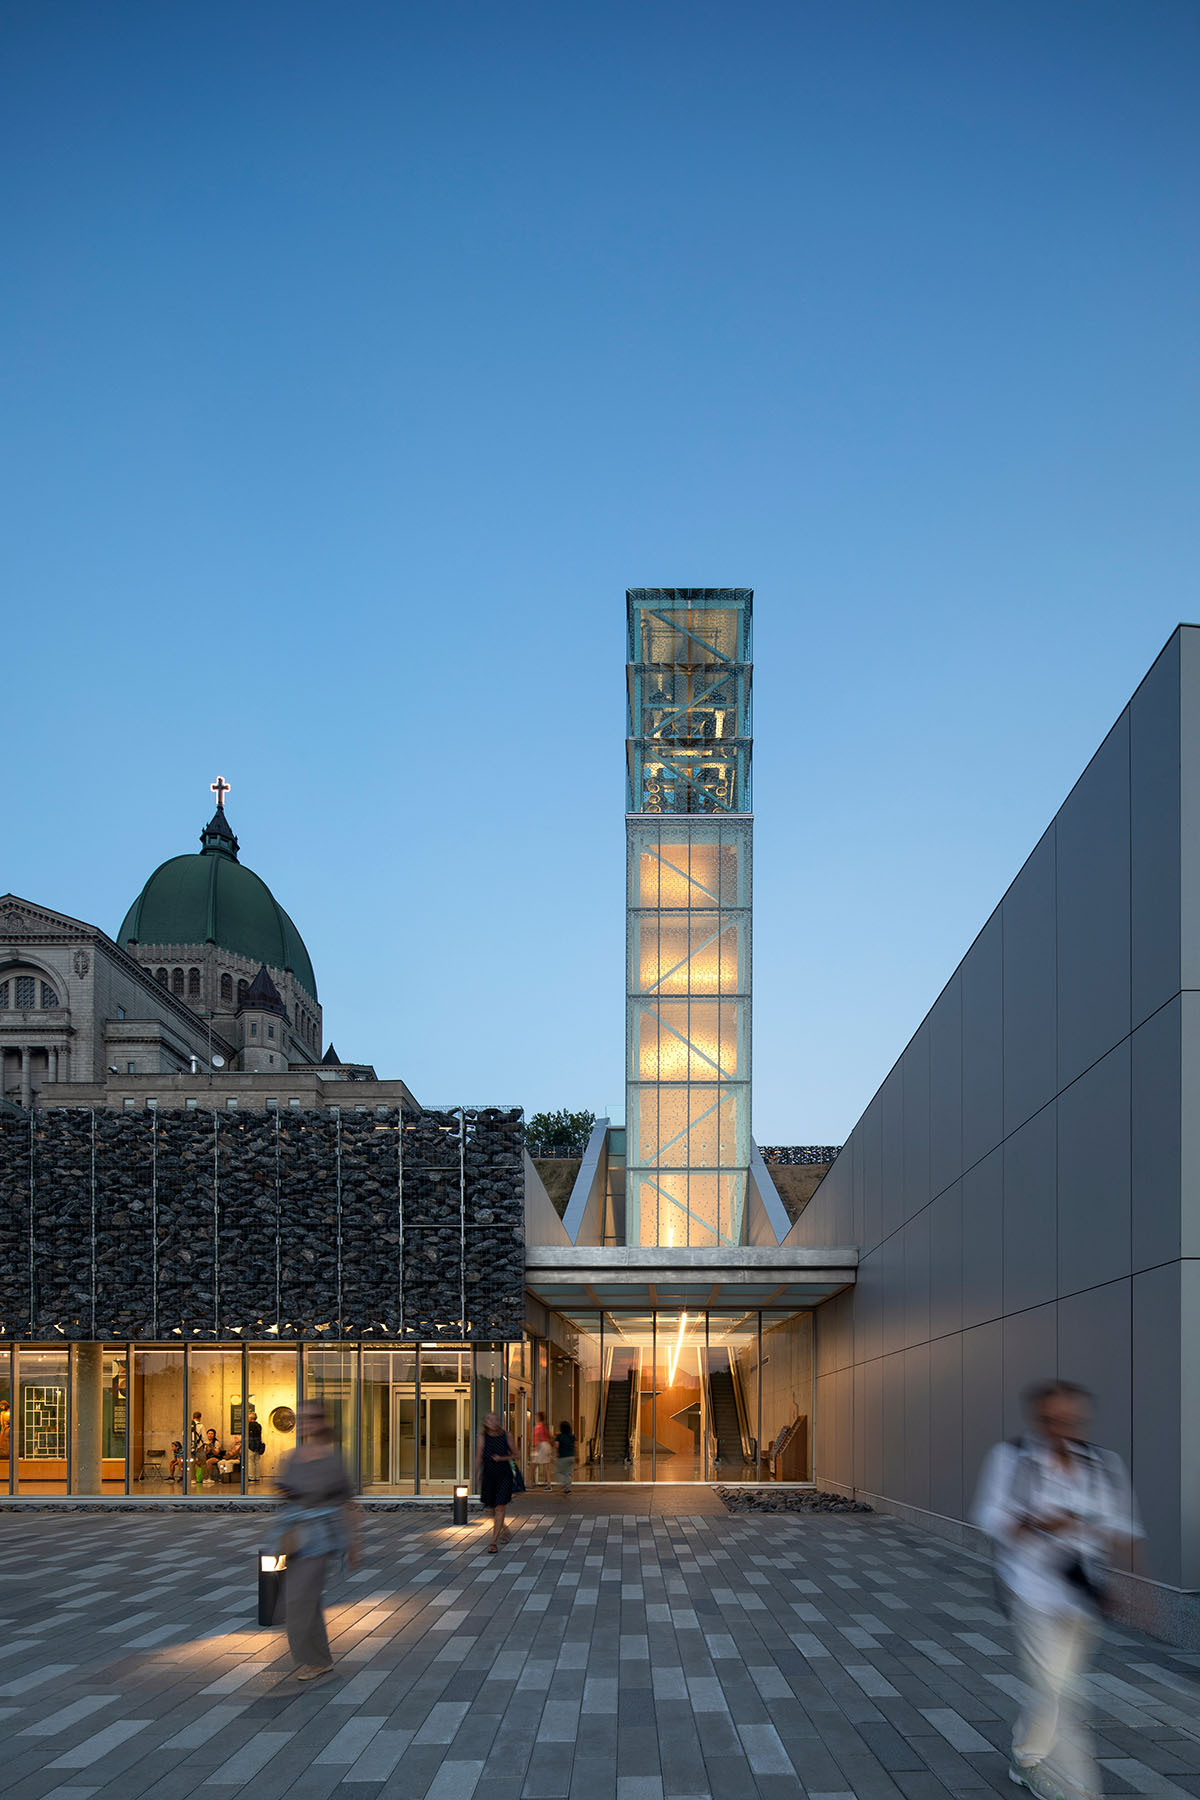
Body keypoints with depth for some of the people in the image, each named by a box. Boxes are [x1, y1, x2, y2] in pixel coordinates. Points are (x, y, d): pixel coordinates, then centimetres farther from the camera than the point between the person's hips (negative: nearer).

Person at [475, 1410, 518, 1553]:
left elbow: (515, 1455, 6)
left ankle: (494, 1542, -6)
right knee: (491, 1508, 11)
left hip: (504, 1475, -2)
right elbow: (478, 1458, 1)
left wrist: (502, 1458, -11)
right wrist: (477, 1477, -1)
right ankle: (505, 1531, 39)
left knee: (500, 1508, -10)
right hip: (489, 1475, 2)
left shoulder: (506, 1436, -2)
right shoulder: (482, 1438, -2)